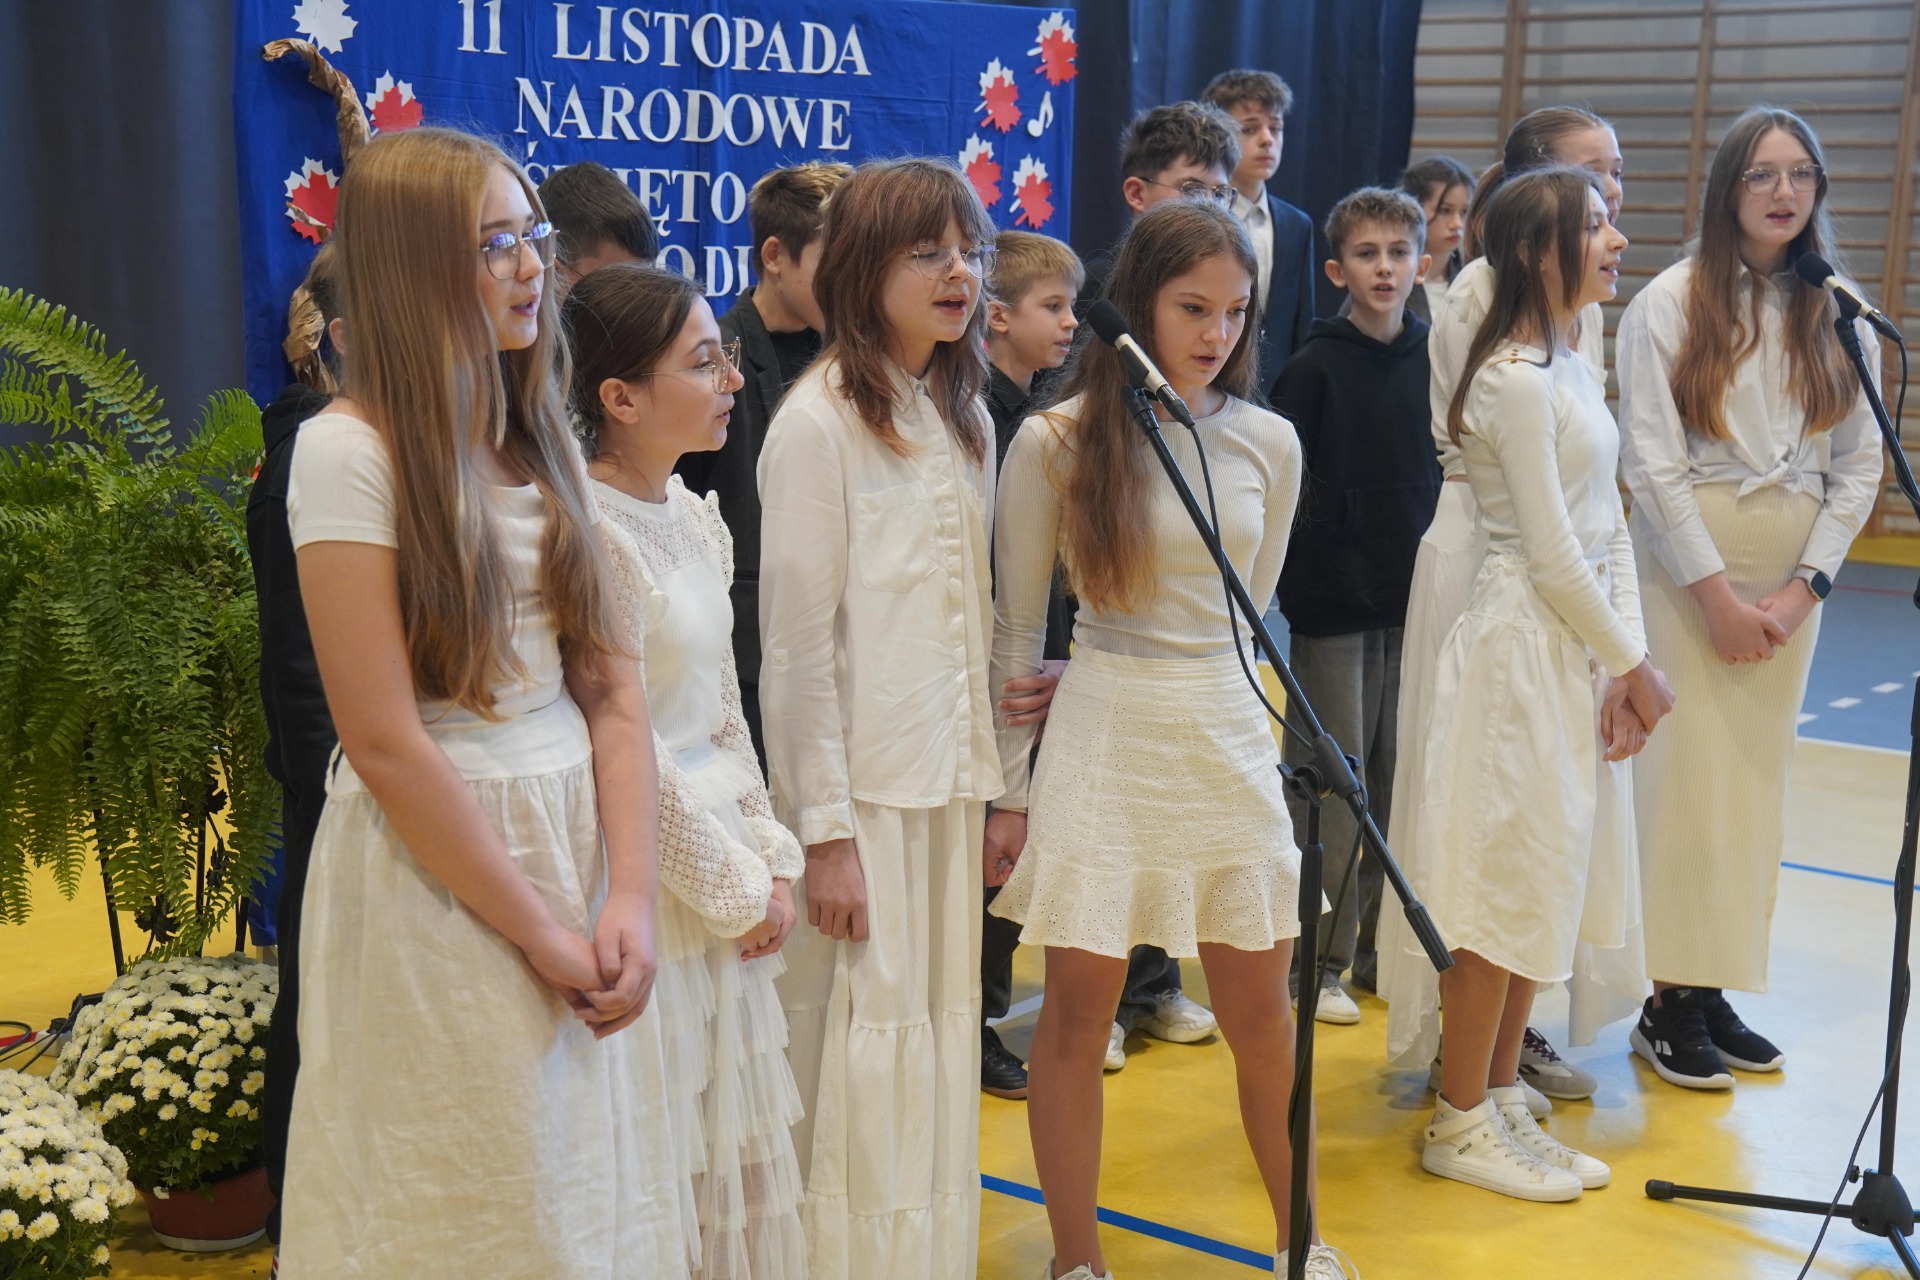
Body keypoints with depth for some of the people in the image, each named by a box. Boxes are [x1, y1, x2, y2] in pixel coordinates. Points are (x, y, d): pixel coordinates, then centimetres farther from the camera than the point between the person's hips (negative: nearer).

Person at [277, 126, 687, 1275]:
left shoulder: (543, 440, 8)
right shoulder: (350, 451, -13)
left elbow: (609, 682, 3)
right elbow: (384, 741, -16)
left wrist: (628, 895, -8)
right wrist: (541, 931, -13)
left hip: (577, 841, 6)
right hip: (438, 875, -6)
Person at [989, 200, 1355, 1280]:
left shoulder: (1268, 443, 3)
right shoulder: (1055, 442, -5)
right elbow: (1017, 634, 0)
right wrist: (1011, 791, 0)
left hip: (1229, 738, 3)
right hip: (1102, 740, -3)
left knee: (1262, 1009, 11)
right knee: (1079, 1008, 3)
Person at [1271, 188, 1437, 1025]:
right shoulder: (1314, 369, -5)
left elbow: (1455, 474, 13)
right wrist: (1300, 576, -14)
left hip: (1417, 598, 4)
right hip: (1334, 604, -4)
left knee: (1404, 780, 9)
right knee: (1332, 787, 0)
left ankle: (1384, 949, 22)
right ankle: (1317, 959, 11)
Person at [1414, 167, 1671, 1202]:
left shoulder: (1573, 367, 13)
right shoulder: (1515, 379, -16)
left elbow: (1609, 526, 10)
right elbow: (1553, 553, -17)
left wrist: (1624, 665, 1)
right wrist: (1634, 664, -8)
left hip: (1581, 644, 9)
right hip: (1524, 644, -9)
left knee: (1543, 883, 14)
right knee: (1508, 883, -1)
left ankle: (1502, 1098, 25)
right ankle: (1459, 1125, 11)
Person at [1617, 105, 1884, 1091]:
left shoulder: (1837, 314, 7)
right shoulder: (1671, 302, -3)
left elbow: (1859, 464, 5)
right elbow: (1654, 460, -8)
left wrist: (1804, 586, -6)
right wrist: (1717, 591, -12)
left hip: (1792, 581, 4)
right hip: (1684, 565, -4)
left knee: (1758, 780, 6)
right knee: (1686, 776, -6)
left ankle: (1716, 990, 15)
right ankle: (1670, 1002, 4)